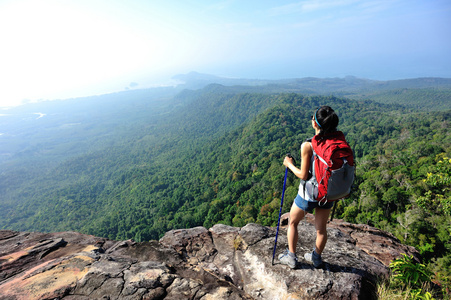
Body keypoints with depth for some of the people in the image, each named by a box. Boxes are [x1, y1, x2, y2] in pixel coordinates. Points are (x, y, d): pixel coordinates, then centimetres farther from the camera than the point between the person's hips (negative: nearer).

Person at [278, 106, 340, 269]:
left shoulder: (307, 146, -25)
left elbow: (303, 175, -20)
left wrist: (289, 164, -5)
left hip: (308, 194, -5)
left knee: (292, 222, 20)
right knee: (321, 228, 23)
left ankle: (291, 257, 32)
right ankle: (317, 258, 44)